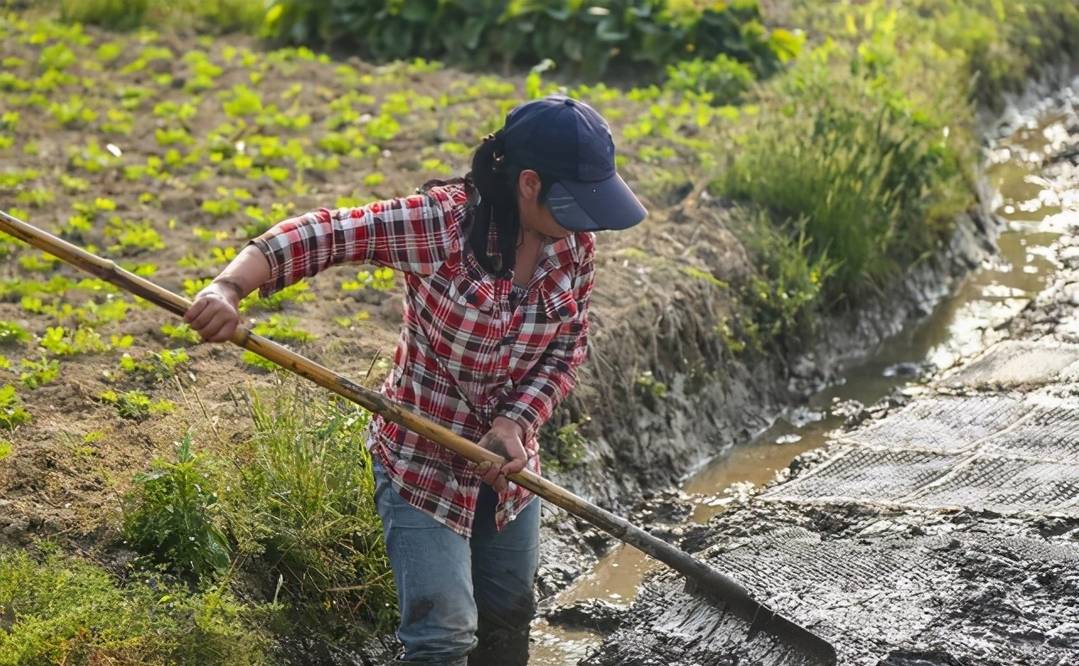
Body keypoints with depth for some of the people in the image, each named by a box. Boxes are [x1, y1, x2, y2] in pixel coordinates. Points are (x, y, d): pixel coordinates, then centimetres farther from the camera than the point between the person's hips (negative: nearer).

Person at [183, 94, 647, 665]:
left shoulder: (575, 244, -8)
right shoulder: (440, 222, -26)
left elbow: (567, 349, -2)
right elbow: (322, 235, -31)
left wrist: (517, 423, -18)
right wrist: (229, 287, -46)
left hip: (508, 462, 6)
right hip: (422, 462, -6)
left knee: (509, 618, 21)